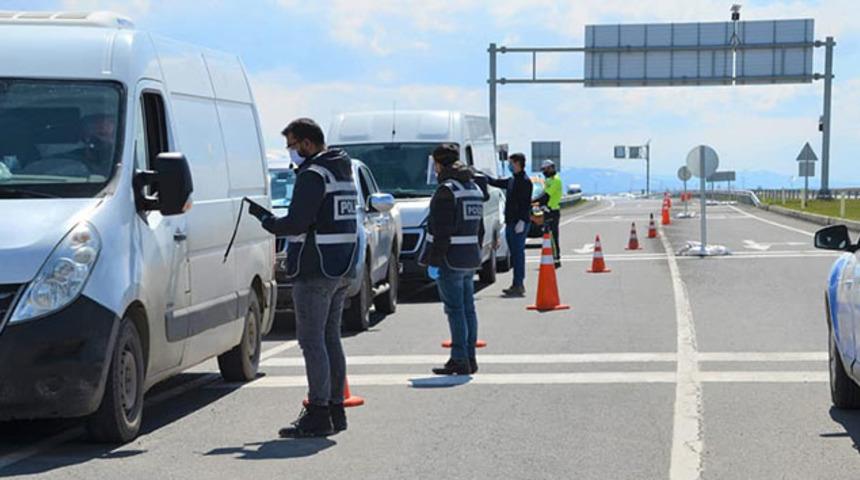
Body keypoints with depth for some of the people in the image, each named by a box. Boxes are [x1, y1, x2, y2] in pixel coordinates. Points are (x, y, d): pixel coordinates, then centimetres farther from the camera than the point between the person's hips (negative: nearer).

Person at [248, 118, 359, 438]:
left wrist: (264, 218, -3)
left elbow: (296, 224, -19)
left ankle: (318, 414, -8)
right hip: (341, 270, 10)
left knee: (311, 341, -7)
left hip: (315, 271, -10)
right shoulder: (344, 173, 17)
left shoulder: (313, 176, -14)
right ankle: (335, 409, 18)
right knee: (330, 339, 14)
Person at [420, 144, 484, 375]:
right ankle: (469, 358, 14)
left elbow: (441, 230, -19)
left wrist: (433, 259, -16)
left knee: (455, 309, -7)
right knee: (468, 309, 11)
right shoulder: (475, 188, 16)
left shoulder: (446, 190, -13)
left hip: (451, 259, -9)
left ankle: (460, 360, -7)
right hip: (471, 258, 9)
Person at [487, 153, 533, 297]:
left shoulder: (525, 181, -11)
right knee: (515, 253, 11)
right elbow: (495, 182, 29)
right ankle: (517, 285, 15)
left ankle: (518, 286, -10)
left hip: (519, 223, -9)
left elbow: (526, 203, -17)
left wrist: (522, 221, -23)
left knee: (518, 253, -9)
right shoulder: (512, 181, 17)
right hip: (510, 222, 9)